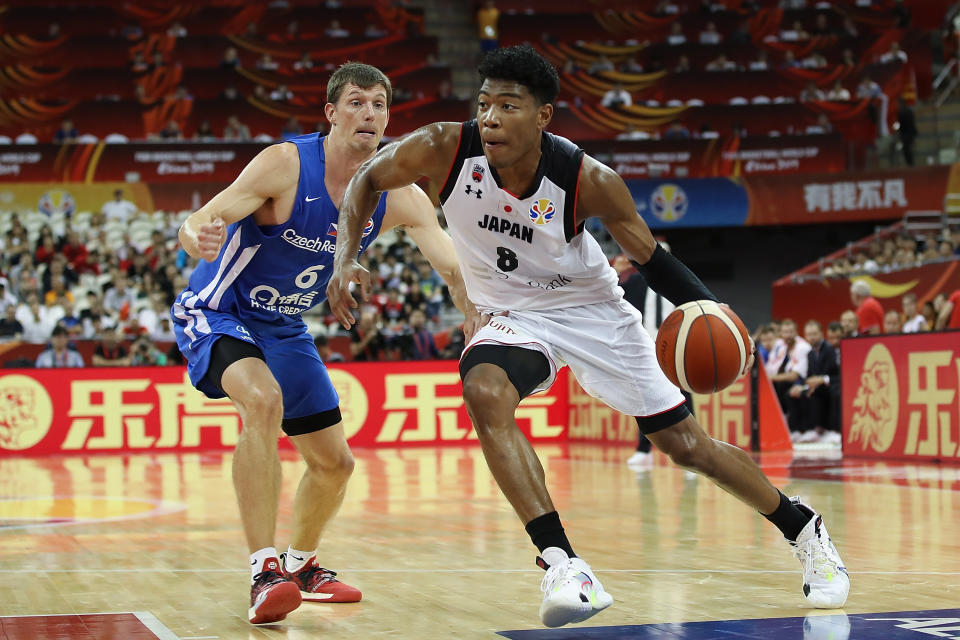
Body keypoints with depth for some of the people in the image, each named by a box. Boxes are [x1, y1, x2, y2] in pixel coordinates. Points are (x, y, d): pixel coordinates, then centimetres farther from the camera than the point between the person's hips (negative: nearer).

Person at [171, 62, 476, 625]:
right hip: (217, 313, -7)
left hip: (285, 328, 7)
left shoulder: (399, 196, -10)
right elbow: (199, 222, -30)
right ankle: (264, 572, -34)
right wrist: (197, 238, -54)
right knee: (263, 399, -36)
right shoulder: (285, 164, -25)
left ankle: (301, 566, 38)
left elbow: (456, 270, -8)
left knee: (335, 462, 9)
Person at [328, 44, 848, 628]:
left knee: (688, 445, 4)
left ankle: (805, 531, 30)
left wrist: (713, 313, -30)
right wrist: (346, 259, -20)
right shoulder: (444, 150, -23)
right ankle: (563, 565, -33)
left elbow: (652, 258, -13)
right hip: (516, 317, 1)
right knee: (484, 393, -33)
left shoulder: (588, 180, -26)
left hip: (596, 314, -1)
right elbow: (368, 180, -5)